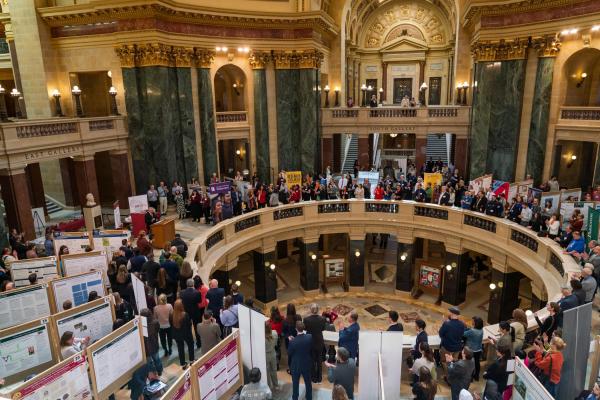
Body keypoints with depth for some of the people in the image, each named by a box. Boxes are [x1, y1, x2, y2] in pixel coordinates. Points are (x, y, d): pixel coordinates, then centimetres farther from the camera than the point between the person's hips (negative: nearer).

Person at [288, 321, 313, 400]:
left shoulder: (293, 341, -29)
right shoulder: (309, 337, -21)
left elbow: (289, 353, -13)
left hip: (296, 366, -3)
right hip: (307, 364, 3)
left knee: (295, 384, 18)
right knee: (308, 383, 23)